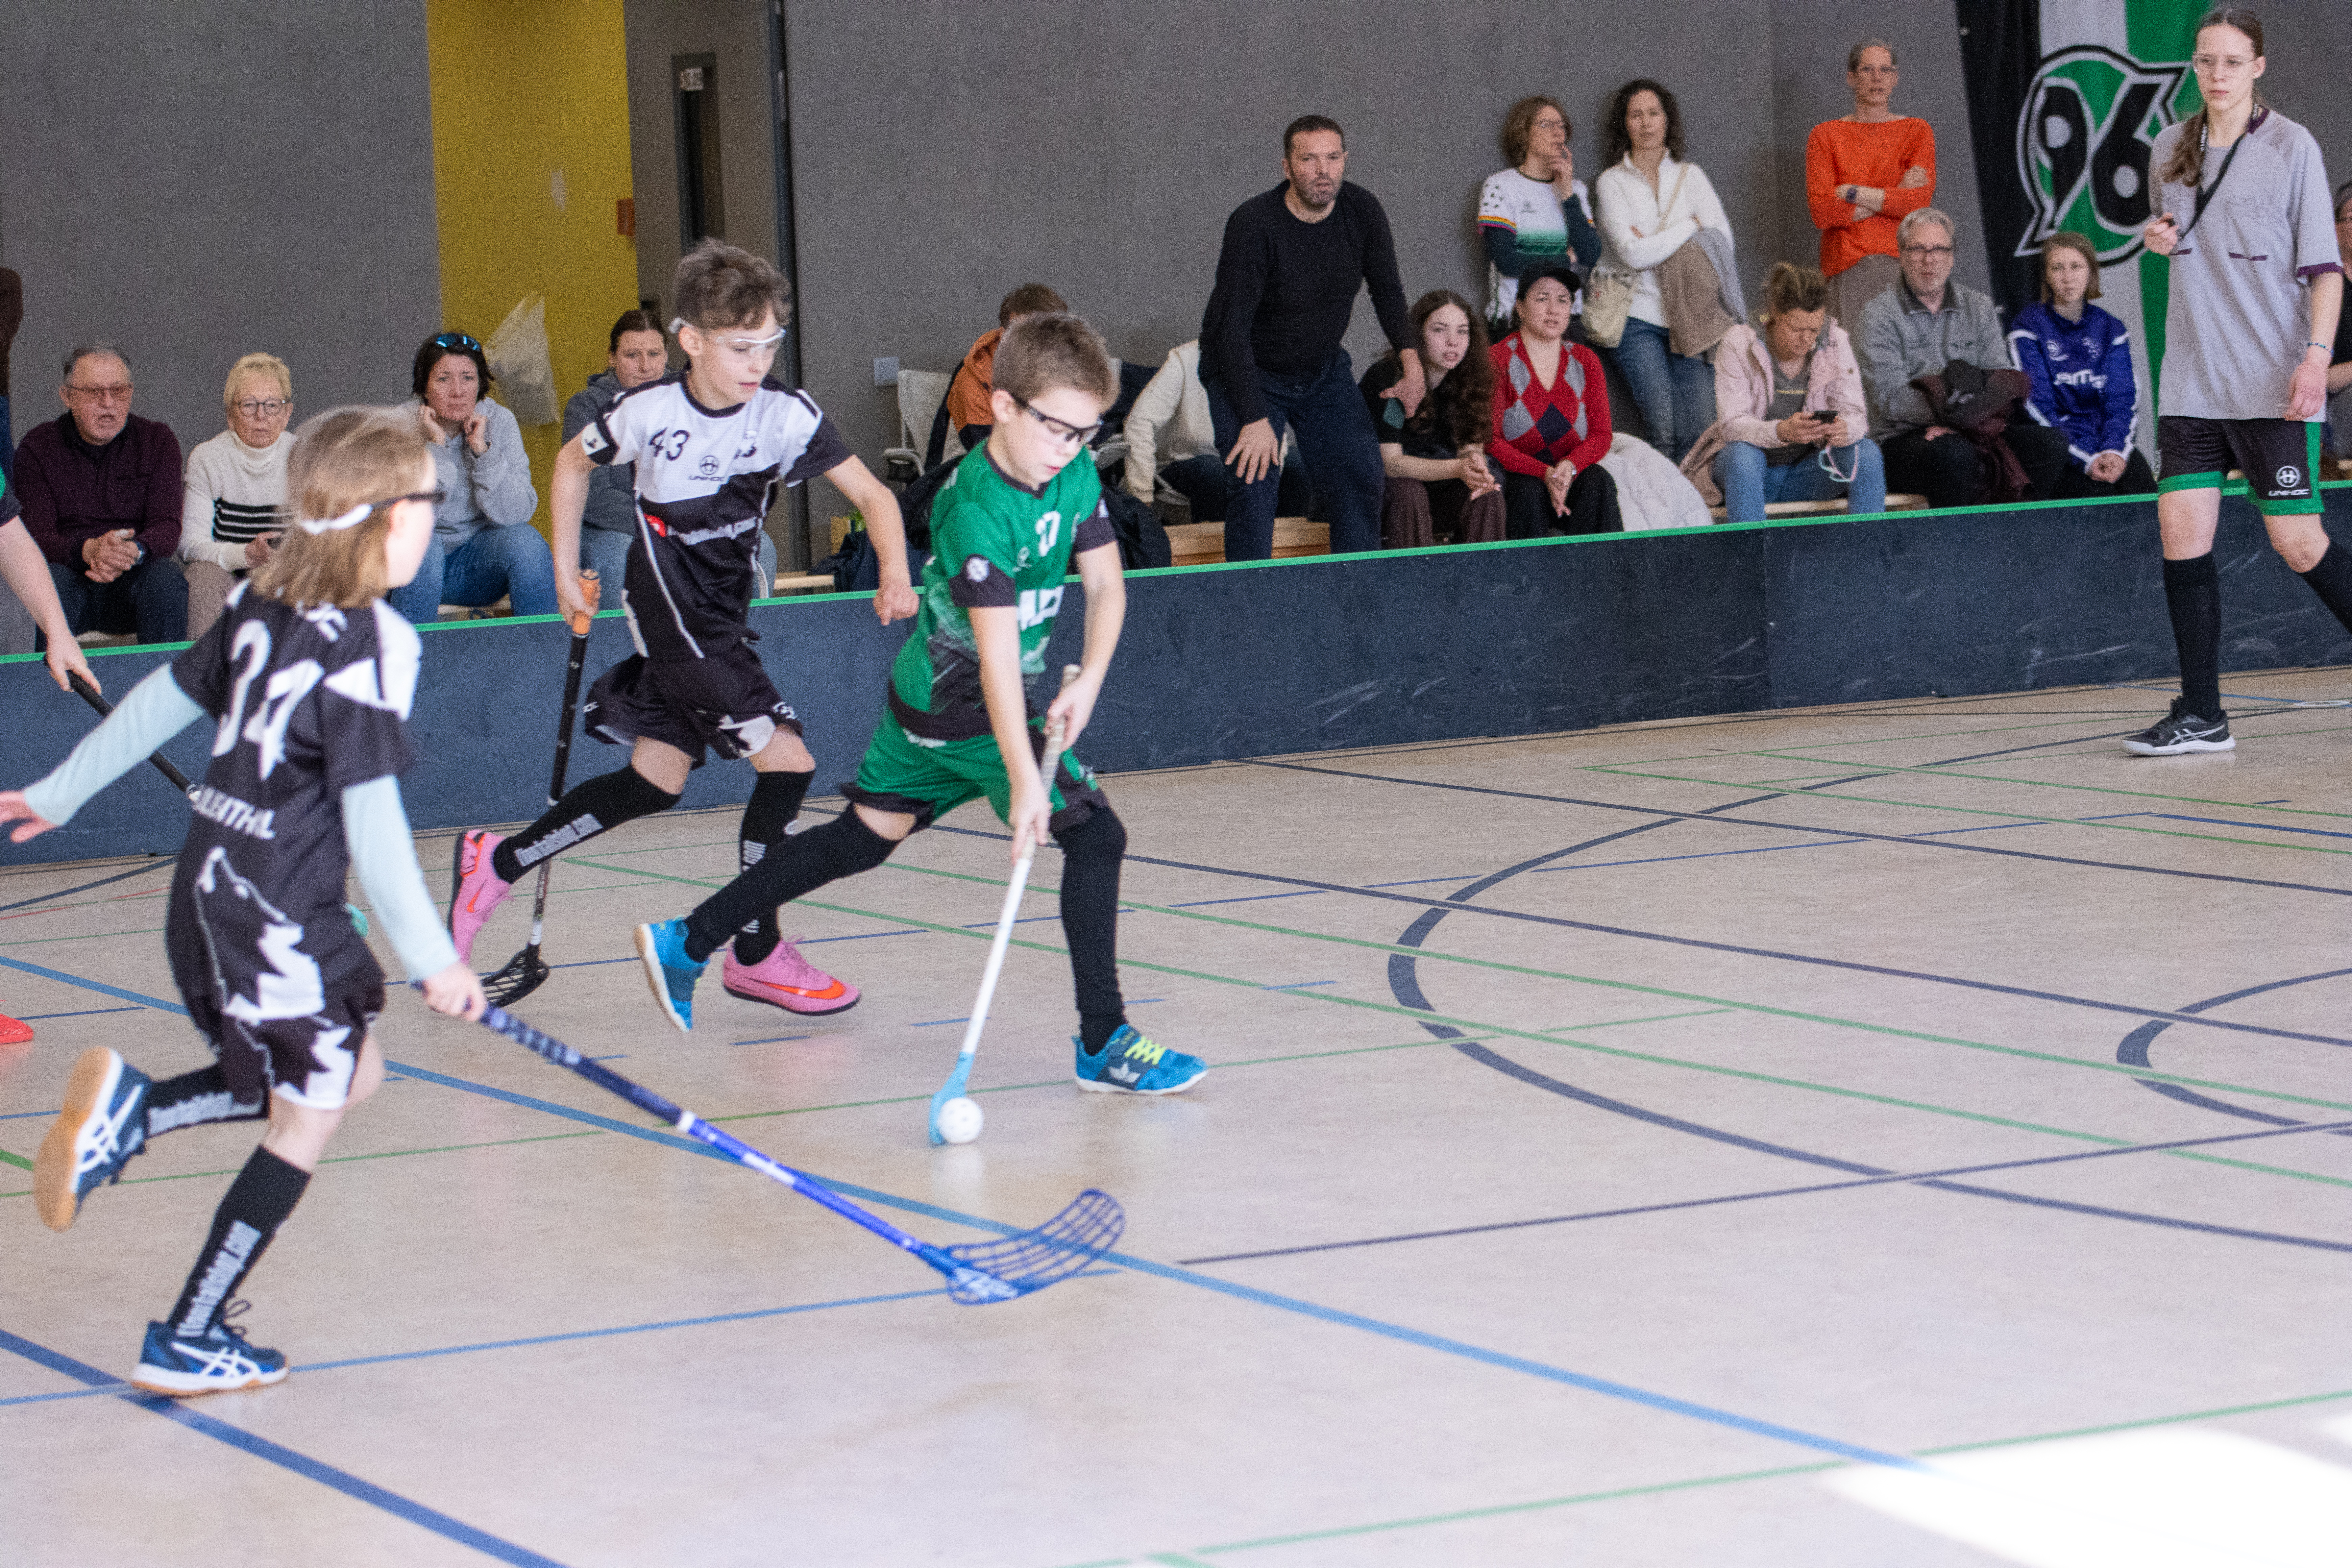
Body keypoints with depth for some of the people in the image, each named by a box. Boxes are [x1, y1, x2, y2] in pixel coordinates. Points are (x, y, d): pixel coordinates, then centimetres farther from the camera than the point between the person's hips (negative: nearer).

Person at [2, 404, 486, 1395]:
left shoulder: (263, 603, 6)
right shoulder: (371, 644, -17)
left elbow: (163, 700, 17)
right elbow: (371, 816, -19)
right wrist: (431, 958, -14)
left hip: (210, 893, 8)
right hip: (277, 916, -8)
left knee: (349, 1073, 21)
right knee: (305, 1124, 5)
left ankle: (134, 1110, 9)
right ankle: (185, 1346, 9)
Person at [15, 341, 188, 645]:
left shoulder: (158, 440, 6)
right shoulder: (38, 447, 2)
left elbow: (167, 526, -4)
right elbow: (37, 535, -8)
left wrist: (134, 551, -28)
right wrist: (89, 550, -30)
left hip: (134, 579, 1)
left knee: (167, 578, -30)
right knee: (49, 579, -34)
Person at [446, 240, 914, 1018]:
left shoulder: (787, 413, -12)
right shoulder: (648, 411, -16)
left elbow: (871, 494, -10)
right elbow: (574, 462, 4)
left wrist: (894, 577, -27)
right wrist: (566, 571, 7)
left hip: (723, 615, 5)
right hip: (669, 606, -5)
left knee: (654, 782, 13)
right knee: (786, 761, -14)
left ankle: (497, 863, 30)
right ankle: (756, 953, -3)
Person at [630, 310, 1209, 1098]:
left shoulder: (1076, 477, -2)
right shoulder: (976, 509, -27)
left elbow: (1105, 584, 5)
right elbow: (996, 652, -33)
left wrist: (1088, 681, -11)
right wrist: (1024, 778, -37)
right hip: (961, 706, -9)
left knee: (863, 837, 20)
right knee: (1095, 833, -11)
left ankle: (687, 942, 29)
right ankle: (1105, 1043, -8)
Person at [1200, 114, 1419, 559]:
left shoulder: (1362, 210, -11)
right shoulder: (1253, 224, -28)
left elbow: (1387, 290, 5)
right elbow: (1233, 327, -28)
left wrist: (1411, 360, -12)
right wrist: (1255, 418, -33)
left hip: (1325, 369, 5)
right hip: (1248, 372, -5)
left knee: (1360, 479, -1)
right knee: (1253, 484, -21)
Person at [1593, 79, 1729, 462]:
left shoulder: (1691, 176, 13)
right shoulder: (1613, 182, 3)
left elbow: (1723, 241, 2)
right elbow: (1634, 254, -9)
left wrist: (1657, 245, -7)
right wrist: (1691, 226, -1)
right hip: (1639, 319, -3)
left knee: (1703, 427, -10)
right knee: (1665, 431, -14)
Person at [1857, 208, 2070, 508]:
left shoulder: (1979, 308, 16)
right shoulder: (1880, 315, 1)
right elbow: (1891, 398, -12)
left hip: (1976, 431, 5)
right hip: (1903, 438, -5)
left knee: (2051, 444, -20)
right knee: (1955, 453, -38)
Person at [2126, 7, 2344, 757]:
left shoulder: (2292, 147, -5)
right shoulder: (2169, 150, 10)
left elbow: (2324, 265, -6)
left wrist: (2317, 356, -17)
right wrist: (2156, 238, 3)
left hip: (2274, 382, -5)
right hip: (2191, 381, 5)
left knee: (2298, 541, -5)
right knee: (2181, 534, -4)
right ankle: (2201, 716, 1)